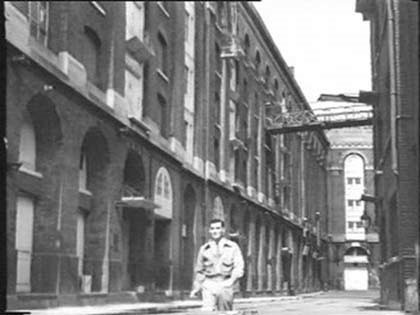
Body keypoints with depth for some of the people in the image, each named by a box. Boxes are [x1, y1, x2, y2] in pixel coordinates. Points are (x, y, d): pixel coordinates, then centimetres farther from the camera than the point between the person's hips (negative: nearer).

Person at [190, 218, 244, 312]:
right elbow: (200, 270, 21)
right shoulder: (204, 249, 13)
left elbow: (239, 266, -1)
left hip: (225, 284, -1)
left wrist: (232, 280, -17)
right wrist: (196, 288, 16)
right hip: (209, 284, 1)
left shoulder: (232, 247, 7)